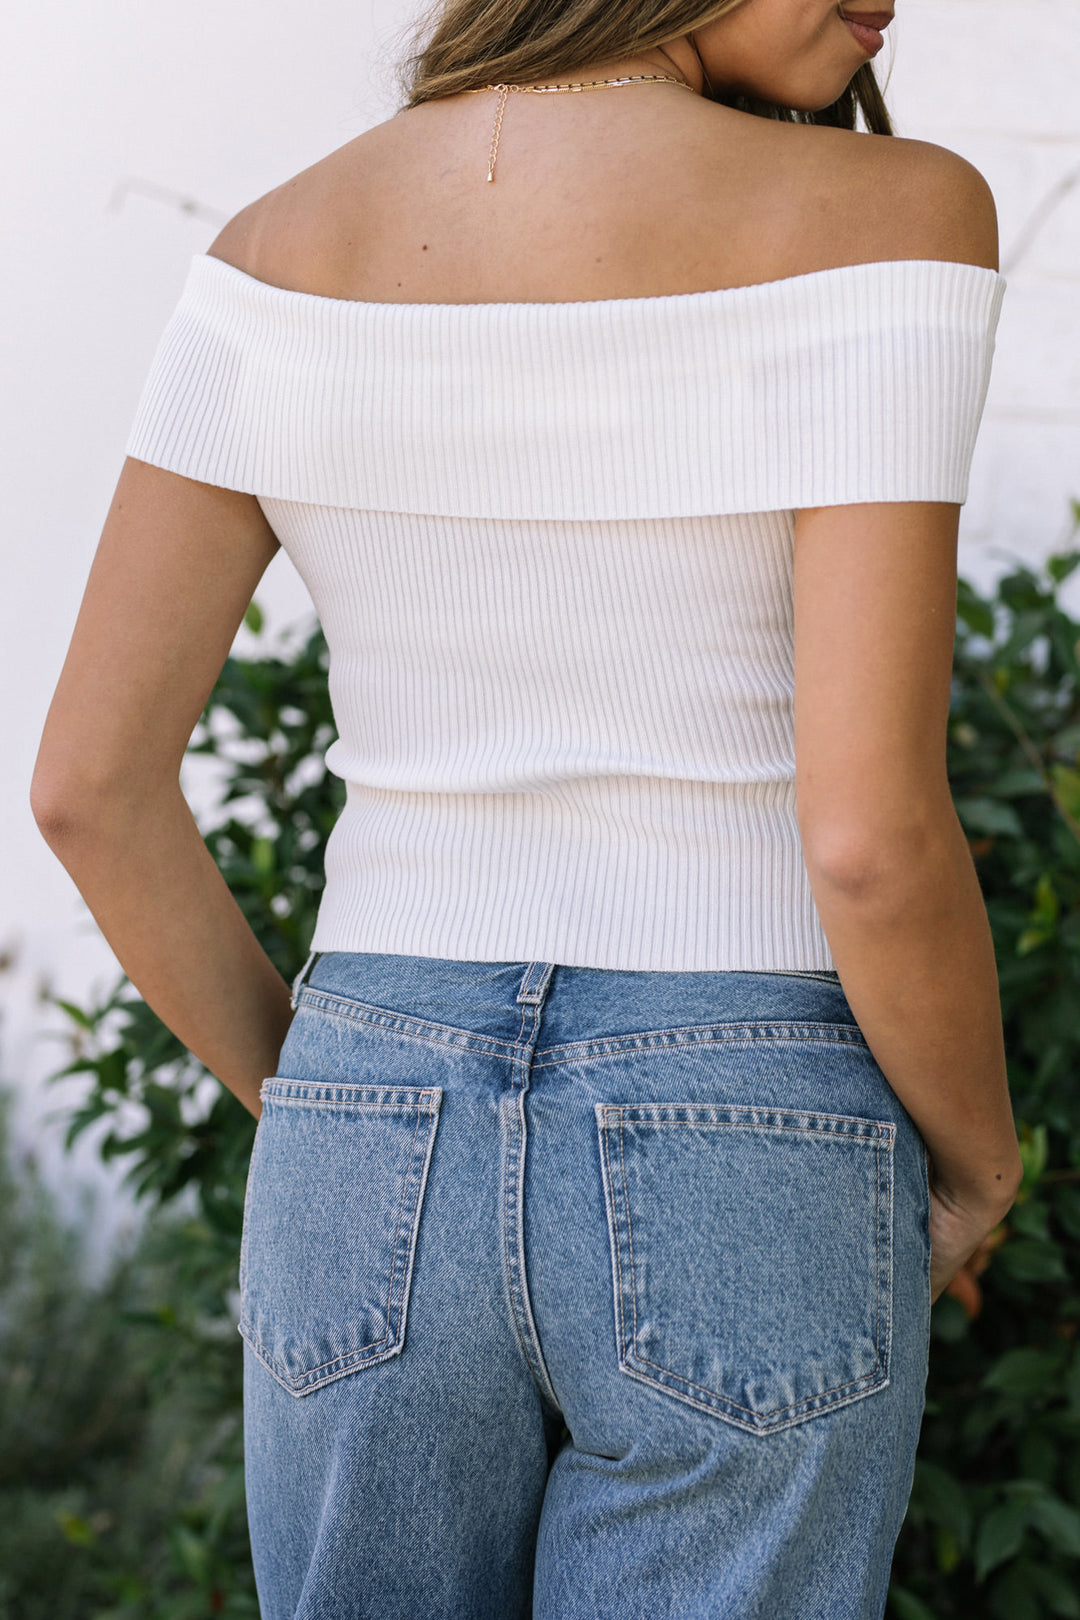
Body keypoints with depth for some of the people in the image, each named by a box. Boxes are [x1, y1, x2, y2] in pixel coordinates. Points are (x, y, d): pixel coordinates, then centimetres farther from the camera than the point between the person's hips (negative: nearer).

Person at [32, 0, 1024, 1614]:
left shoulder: (280, 248, 0)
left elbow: (88, 782, -2)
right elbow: (869, 833, -20)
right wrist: (975, 1162, 1)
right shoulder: (879, 216, -14)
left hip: (382, 1185, 4)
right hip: (743, 1206, -3)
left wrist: (314, 1107, 12)